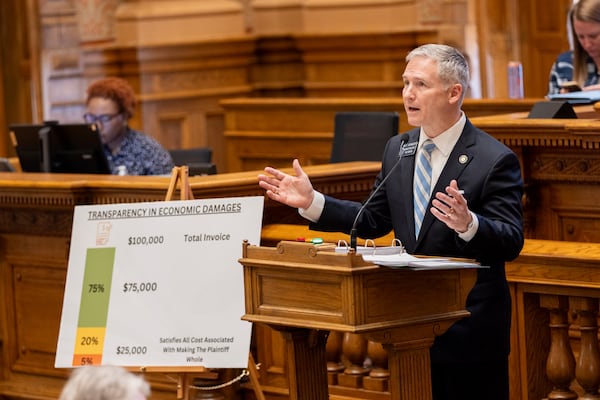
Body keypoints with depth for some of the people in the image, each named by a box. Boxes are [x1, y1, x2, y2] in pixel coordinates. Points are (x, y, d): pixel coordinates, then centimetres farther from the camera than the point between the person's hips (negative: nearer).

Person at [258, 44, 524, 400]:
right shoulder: (398, 150, 7)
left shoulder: (496, 160, -13)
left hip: (469, 329, -6)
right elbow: (375, 220, 15)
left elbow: (511, 243, -19)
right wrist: (312, 202, 5)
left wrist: (468, 223, -39)